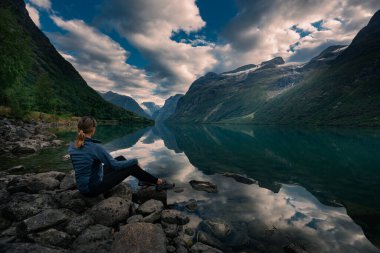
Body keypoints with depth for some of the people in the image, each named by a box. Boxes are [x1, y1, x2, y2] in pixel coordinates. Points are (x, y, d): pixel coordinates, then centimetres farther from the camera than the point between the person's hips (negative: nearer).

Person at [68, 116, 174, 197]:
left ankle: (143, 179, 29)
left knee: (121, 158, 15)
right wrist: (135, 160, -6)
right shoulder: (95, 147, -25)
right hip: (93, 188, -8)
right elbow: (115, 165, -19)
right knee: (131, 166, -3)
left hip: (83, 186, 8)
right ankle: (159, 182, 11)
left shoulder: (72, 147, -1)